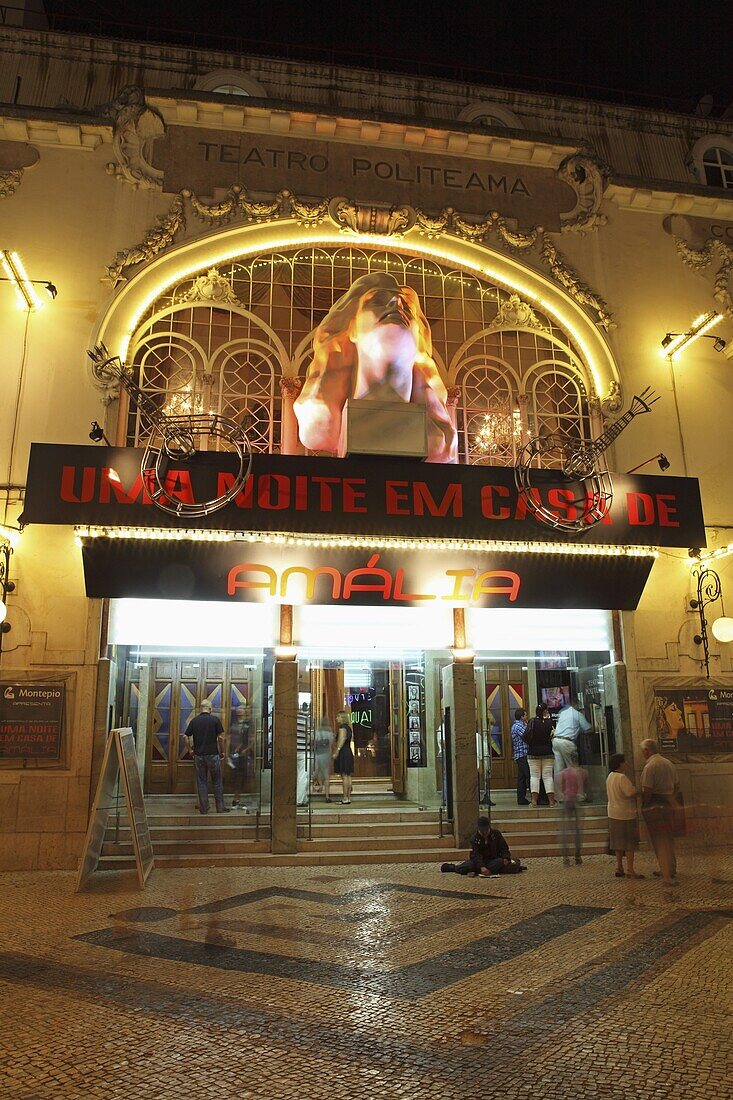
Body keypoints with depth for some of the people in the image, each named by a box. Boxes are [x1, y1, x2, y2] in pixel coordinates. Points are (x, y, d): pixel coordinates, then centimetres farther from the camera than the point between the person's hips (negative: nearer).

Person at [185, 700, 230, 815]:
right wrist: (222, 751, 3)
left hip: (198, 755, 2)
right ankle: (220, 807, 10)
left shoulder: (194, 720, 2)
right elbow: (220, 737, -8)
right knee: (217, 782, 7)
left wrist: (191, 748, 14)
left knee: (201, 782, 8)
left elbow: (186, 737, 1)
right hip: (213, 754, -2)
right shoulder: (215, 720, -6)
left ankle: (204, 808, 10)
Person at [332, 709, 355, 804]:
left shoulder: (342, 727, -11)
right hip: (349, 752, 9)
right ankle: (348, 797, 11)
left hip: (343, 753, -9)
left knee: (344, 776, -9)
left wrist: (336, 752, -21)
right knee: (348, 776, 9)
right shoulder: (349, 728, 17)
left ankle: (345, 799, -9)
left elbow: (341, 741, -19)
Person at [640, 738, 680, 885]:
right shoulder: (669, 764, 8)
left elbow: (647, 790, -21)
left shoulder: (650, 766, -17)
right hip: (669, 805, 8)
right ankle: (670, 869, 33)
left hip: (654, 807, -8)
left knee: (660, 841, -2)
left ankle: (667, 876, -1)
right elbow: (676, 786, 15)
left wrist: (644, 805, -7)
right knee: (668, 839, 20)